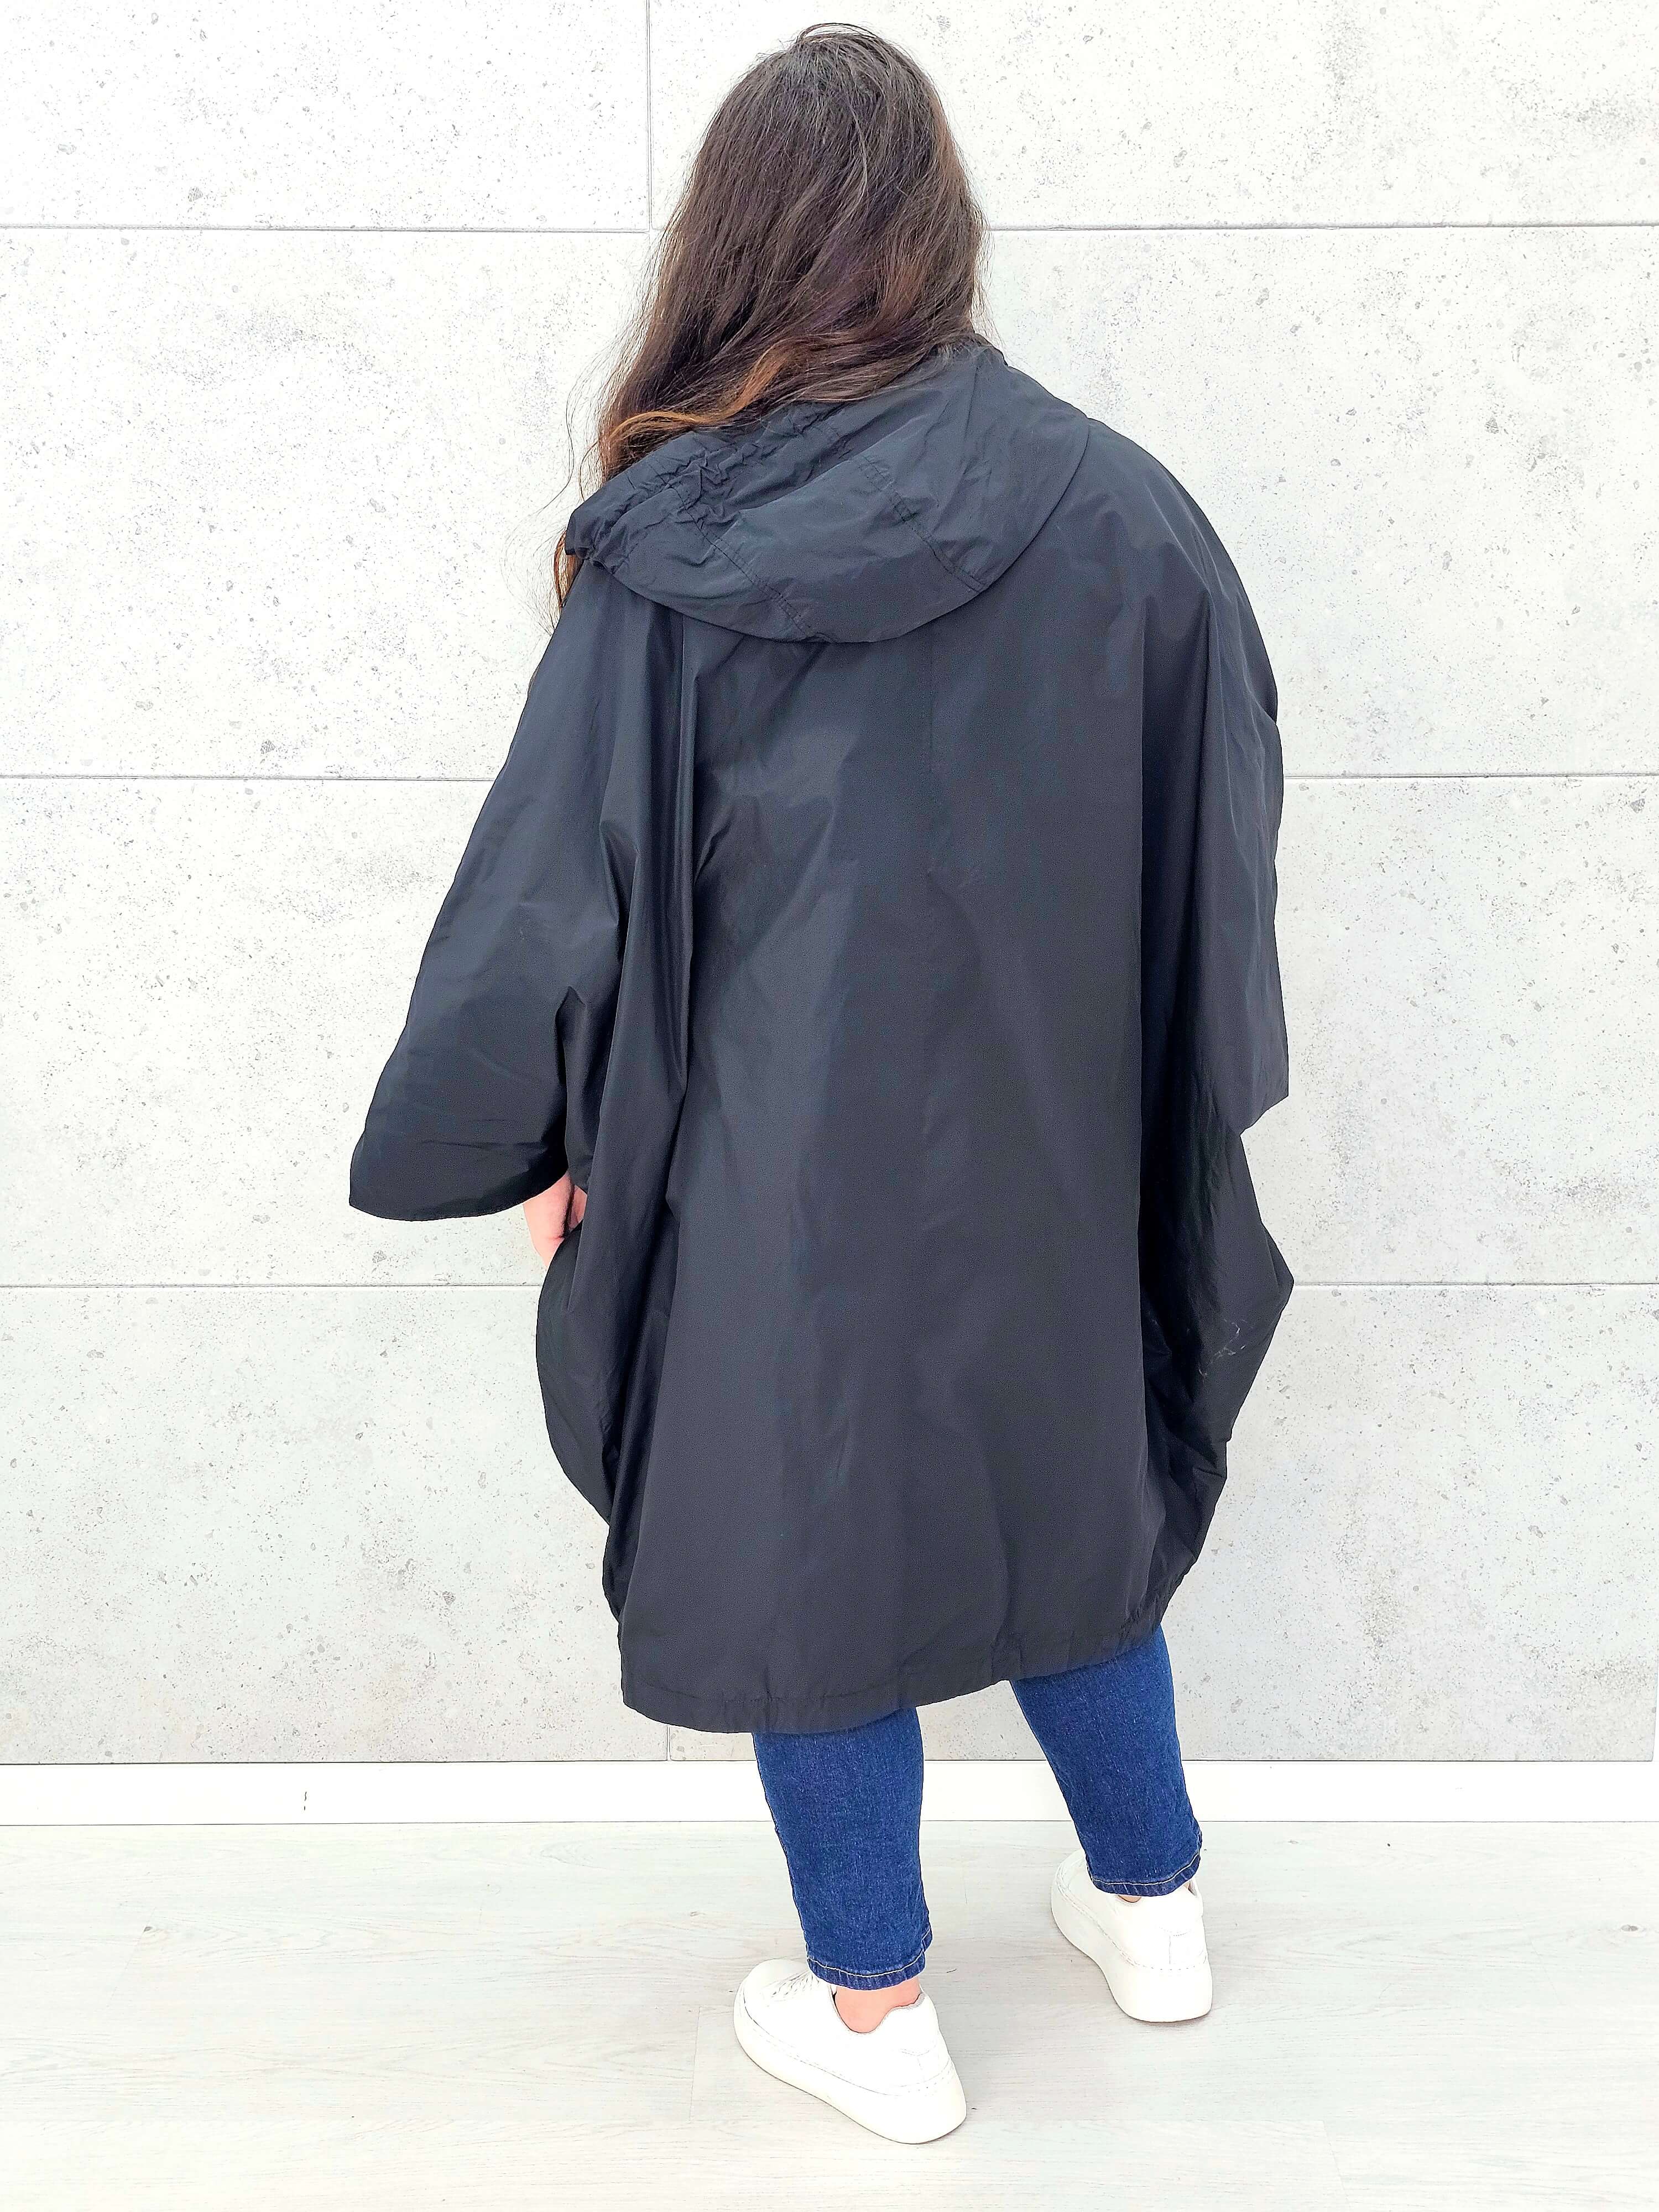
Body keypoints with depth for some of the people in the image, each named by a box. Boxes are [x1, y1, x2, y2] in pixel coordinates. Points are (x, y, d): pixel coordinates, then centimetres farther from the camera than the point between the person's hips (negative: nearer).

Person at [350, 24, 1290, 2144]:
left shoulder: (668, 549, -14)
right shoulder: (1122, 514, -9)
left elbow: (559, 872, -10)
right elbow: (1220, 855, -2)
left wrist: (535, 1142, 3)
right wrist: (1174, 1124, 12)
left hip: (786, 1166, -2)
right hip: (1047, 1157, 3)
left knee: (808, 1523, 15)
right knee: (1059, 1478, 24)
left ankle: (875, 2015, 29)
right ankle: (1150, 1905, 40)